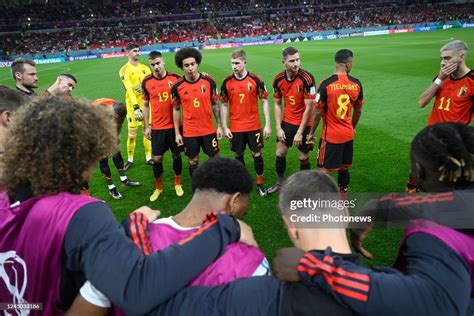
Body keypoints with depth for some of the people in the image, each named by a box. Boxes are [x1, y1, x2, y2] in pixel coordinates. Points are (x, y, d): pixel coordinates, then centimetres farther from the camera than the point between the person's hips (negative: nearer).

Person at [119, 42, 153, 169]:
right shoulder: (124, 70, -8)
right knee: (132, 134, -2)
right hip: (133, 105, -4)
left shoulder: (144, 67, 9)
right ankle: (130, 159, 15)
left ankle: (148, 157, 22)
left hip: (146, 103, 4)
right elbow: (129, 89, -18)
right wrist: (136, 107, -29)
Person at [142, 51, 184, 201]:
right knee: (157, 158, 3)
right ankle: (158, 187, 23)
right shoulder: (146, 82, -1)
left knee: (176, 155, 10)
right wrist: (147, 126, 4)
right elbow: (145, 105, 6)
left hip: (174, 125, 0)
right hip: (157, 127, 0)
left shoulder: (175, 78, -4)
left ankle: (177, 183, 31)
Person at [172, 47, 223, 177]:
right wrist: (177, 133, 1)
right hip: (189, 132, 0)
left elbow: (215, 104, 3)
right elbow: (176, 110, 2)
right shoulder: (177, 86, -7)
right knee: (193, 161, 11)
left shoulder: (209, 81, -6)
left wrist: (219, 126, 2)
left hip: (209, 130, 1)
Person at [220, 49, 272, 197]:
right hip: (235, 127, 1)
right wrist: (224, 127, 0)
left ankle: (260, 183, 24)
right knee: (239, 155, 11)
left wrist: (268, 124, -7)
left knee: (257, 154, 6)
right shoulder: (227, 82, -3)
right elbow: (224, 105, 4)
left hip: (254, 125, -1)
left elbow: (264, 101, -3)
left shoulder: (255, 79, -7)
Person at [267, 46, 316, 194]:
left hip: (303, 124, -4)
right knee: (280, 153, 12)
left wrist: (300, 132, -17)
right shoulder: (278, 79, -7)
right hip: (286, 122, 5)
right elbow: (277, 104, 3)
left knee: (303, 157, 5)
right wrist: (278, 128, -3)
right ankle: (280, 182, 33)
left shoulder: (307, 78, -21)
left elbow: (308, 108, -18)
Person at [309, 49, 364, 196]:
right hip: (348, 134, 5)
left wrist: (311, 132, 1)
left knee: (325, 171, 4)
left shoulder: (326, 84, -16)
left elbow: (318, 112, -13)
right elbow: (358, 111, 10)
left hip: (331, 135, -5)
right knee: (344, 168, 16)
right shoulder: (356, 84, -2)